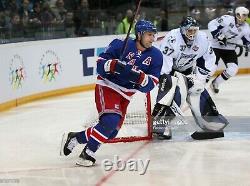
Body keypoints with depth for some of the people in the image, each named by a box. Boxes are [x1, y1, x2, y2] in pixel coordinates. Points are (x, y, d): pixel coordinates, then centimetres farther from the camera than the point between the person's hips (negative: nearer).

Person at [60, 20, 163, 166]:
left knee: (111, 133, 4)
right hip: (107, 87, -5)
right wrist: (114, 65, -33)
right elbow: (101, 65, -13)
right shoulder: (121, 45, -15)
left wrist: (139, 77, -30)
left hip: (124, 96, 6)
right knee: (111, 120, -27)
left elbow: (149, 85, -10)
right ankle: (88, 153, -14)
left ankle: (75, 138, 22)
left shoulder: (156, 56, -6)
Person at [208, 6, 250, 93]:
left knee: (233, 69, -9)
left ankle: (215, 83, 10)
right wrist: (217, 35, -27)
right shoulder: (227, 19, -18)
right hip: (216, 46, -6)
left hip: (229, 49, 6)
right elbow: (211, 24, -18)